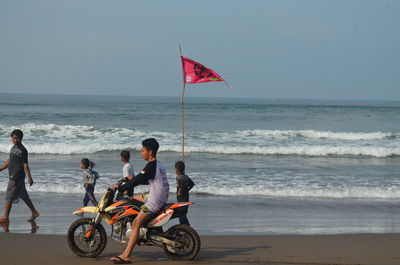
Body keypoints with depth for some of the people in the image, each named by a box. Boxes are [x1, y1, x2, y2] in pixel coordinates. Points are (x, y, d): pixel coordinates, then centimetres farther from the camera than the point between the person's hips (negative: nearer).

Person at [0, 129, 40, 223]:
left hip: (17, 177, -9)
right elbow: (9, 161, 22)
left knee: (9, 197, -4)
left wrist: (29, 178, -24)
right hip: (13, 176, 9)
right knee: (23, 196, 16)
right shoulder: (13, 148, 12)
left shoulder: (22, 150, -15)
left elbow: (25, 165, -20)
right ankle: (34, 212, 24)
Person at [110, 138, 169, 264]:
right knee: (133, 199, 26)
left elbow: (138, 179, -21)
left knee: (136, 224, -16)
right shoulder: (159, 165, 15)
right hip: (161, 197, 11)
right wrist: (128, 182, 25)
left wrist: (121, 187, -13)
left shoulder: (151, 166, -15)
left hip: (155, 200, -11)